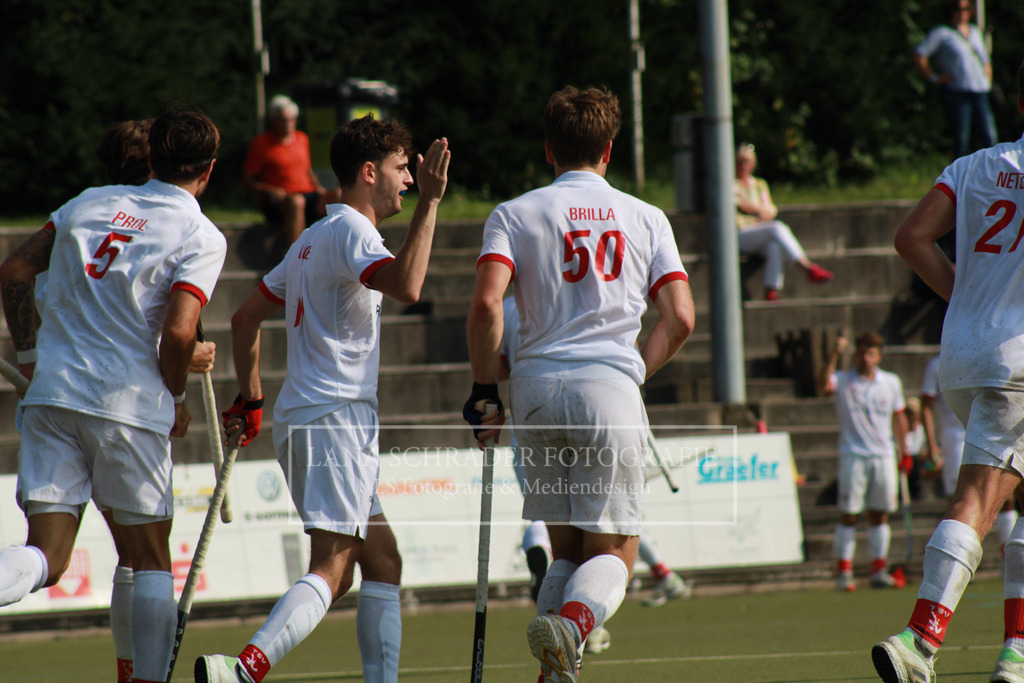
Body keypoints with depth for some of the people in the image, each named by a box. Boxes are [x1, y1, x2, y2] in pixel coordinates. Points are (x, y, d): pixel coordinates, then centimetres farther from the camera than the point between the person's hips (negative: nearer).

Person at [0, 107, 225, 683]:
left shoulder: (91, 203, 14)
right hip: (130, 405, -4)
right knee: (152, 559, 12)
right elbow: (179, 330, -14)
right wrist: (176, 400, 3)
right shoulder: (202, 237, -3)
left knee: (46, 558, -2)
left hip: (53, 396, 4)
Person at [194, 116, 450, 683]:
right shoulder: (351, 231, -9)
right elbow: (407, 286, -28)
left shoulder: (314, 238, 21)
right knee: (331, 568, -20)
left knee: (382, 563, 13)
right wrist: (430, 200, -23)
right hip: (335, 418, -10)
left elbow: (246, 316, 26)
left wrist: (250, 399, 29)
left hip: (303, 420, 10)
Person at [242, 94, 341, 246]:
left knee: (338, 196, -24)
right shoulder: (260, 144, 3)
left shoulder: (302, 139, 20)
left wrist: (318, 187, 8)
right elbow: (247, 179, 1)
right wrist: (271, 191, -14)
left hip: (308, 195, 5)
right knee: (296, 202, -40)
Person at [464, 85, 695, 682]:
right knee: (614, 553, 2)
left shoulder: (515, 215, 8)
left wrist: (485, 395, 3)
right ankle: (571, 622, -30)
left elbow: (486, 306, -7)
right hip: (612, 386, -1)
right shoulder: (646, 218, 11)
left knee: (567, 551, 15)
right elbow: (680, 319, 3)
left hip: (538, 387, 1)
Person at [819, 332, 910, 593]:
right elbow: (824, 385, -22)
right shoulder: (843, 381, -1)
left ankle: (879, 571, 11)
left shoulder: (891, 383, 10)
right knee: (849, 514, -5)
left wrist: (904, 452, 16)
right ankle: (843, 572, -2)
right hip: (853, 455, -4)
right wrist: (835, 355, -31)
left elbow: (898, 417, 17)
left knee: (880, 513, 6)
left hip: (884, 454, 4)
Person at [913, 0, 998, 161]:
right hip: (956, 92, -5)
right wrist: (933, 78, -7)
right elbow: (919, 55, -4)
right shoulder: (941, 33, 1)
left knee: (989, 138, -4)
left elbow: (985, 61, 32)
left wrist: (988, 80, 17)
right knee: (961, 139, -6)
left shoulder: (975, 32, 20)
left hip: (980, 93, 5)